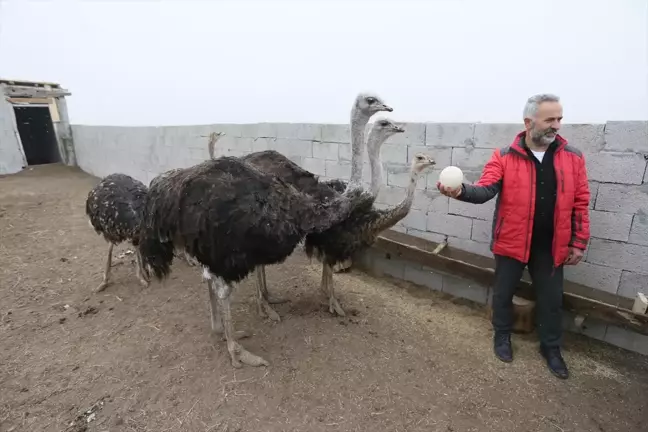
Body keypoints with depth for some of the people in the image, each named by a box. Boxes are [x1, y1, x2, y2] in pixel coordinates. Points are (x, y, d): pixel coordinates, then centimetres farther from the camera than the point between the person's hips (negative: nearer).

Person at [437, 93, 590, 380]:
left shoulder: (572, 157, -1)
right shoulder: (504, 157, -9)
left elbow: (580, 203, 2)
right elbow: (485, 189, -21)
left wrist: (578, 243, 1)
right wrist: (461, 191, -44)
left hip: (551, 245, 2)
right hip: (511, 242, -2)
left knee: (551, 299, 16)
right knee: (503, 293, 14)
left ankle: (551, 347, 39)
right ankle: (502, 335, 39)